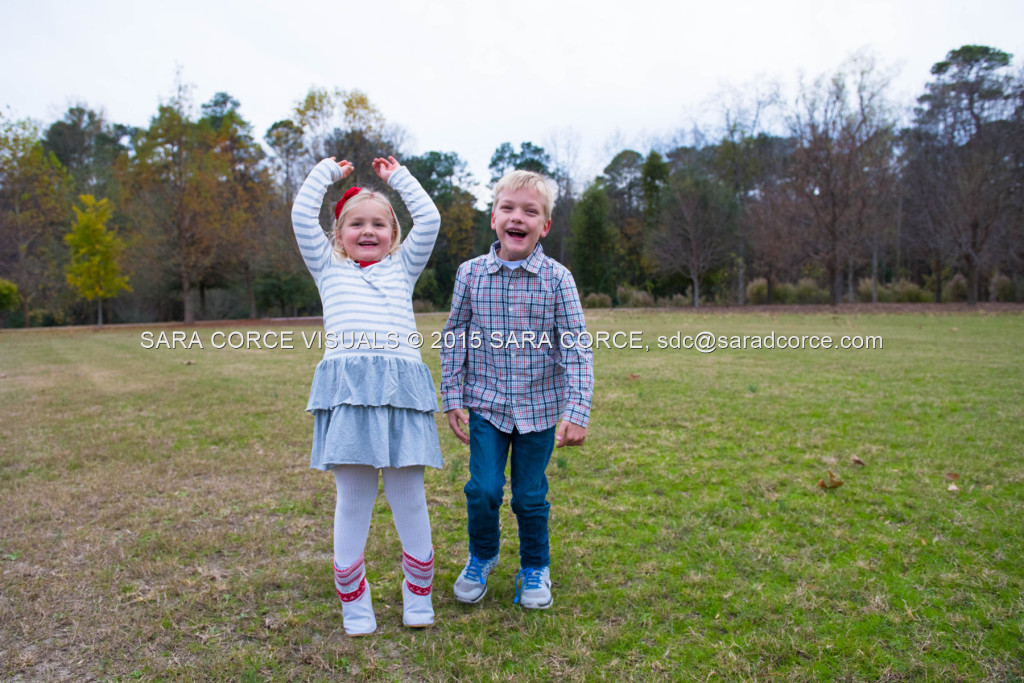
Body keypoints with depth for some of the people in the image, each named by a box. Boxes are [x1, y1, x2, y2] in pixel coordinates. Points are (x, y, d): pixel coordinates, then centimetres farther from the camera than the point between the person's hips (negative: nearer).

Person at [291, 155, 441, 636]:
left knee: (408, 496, 2)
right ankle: (353, 600, 16)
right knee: (352, 497, 1)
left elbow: (429, 219, 20)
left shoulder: (402, 267, 25)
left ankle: (418, 594, 18)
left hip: (400, 384, 1)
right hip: (346, 385, 0)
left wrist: (398, 176, 30)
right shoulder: (328, 268, 24)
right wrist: (328, 171, 29)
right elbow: (302, 216, 18)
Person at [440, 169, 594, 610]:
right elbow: (454, 338, 5)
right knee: (483, 489, -4)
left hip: (539, 406, -1)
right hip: (486, 403, 1)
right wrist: (452, 399, 2)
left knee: (531, 495, 9)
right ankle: (482, 557, 27)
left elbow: (576, 349, -8)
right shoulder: (470, 273, -3)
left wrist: (577, 413, -14)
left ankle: (535, 568, 34)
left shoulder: (556, 279, -8)